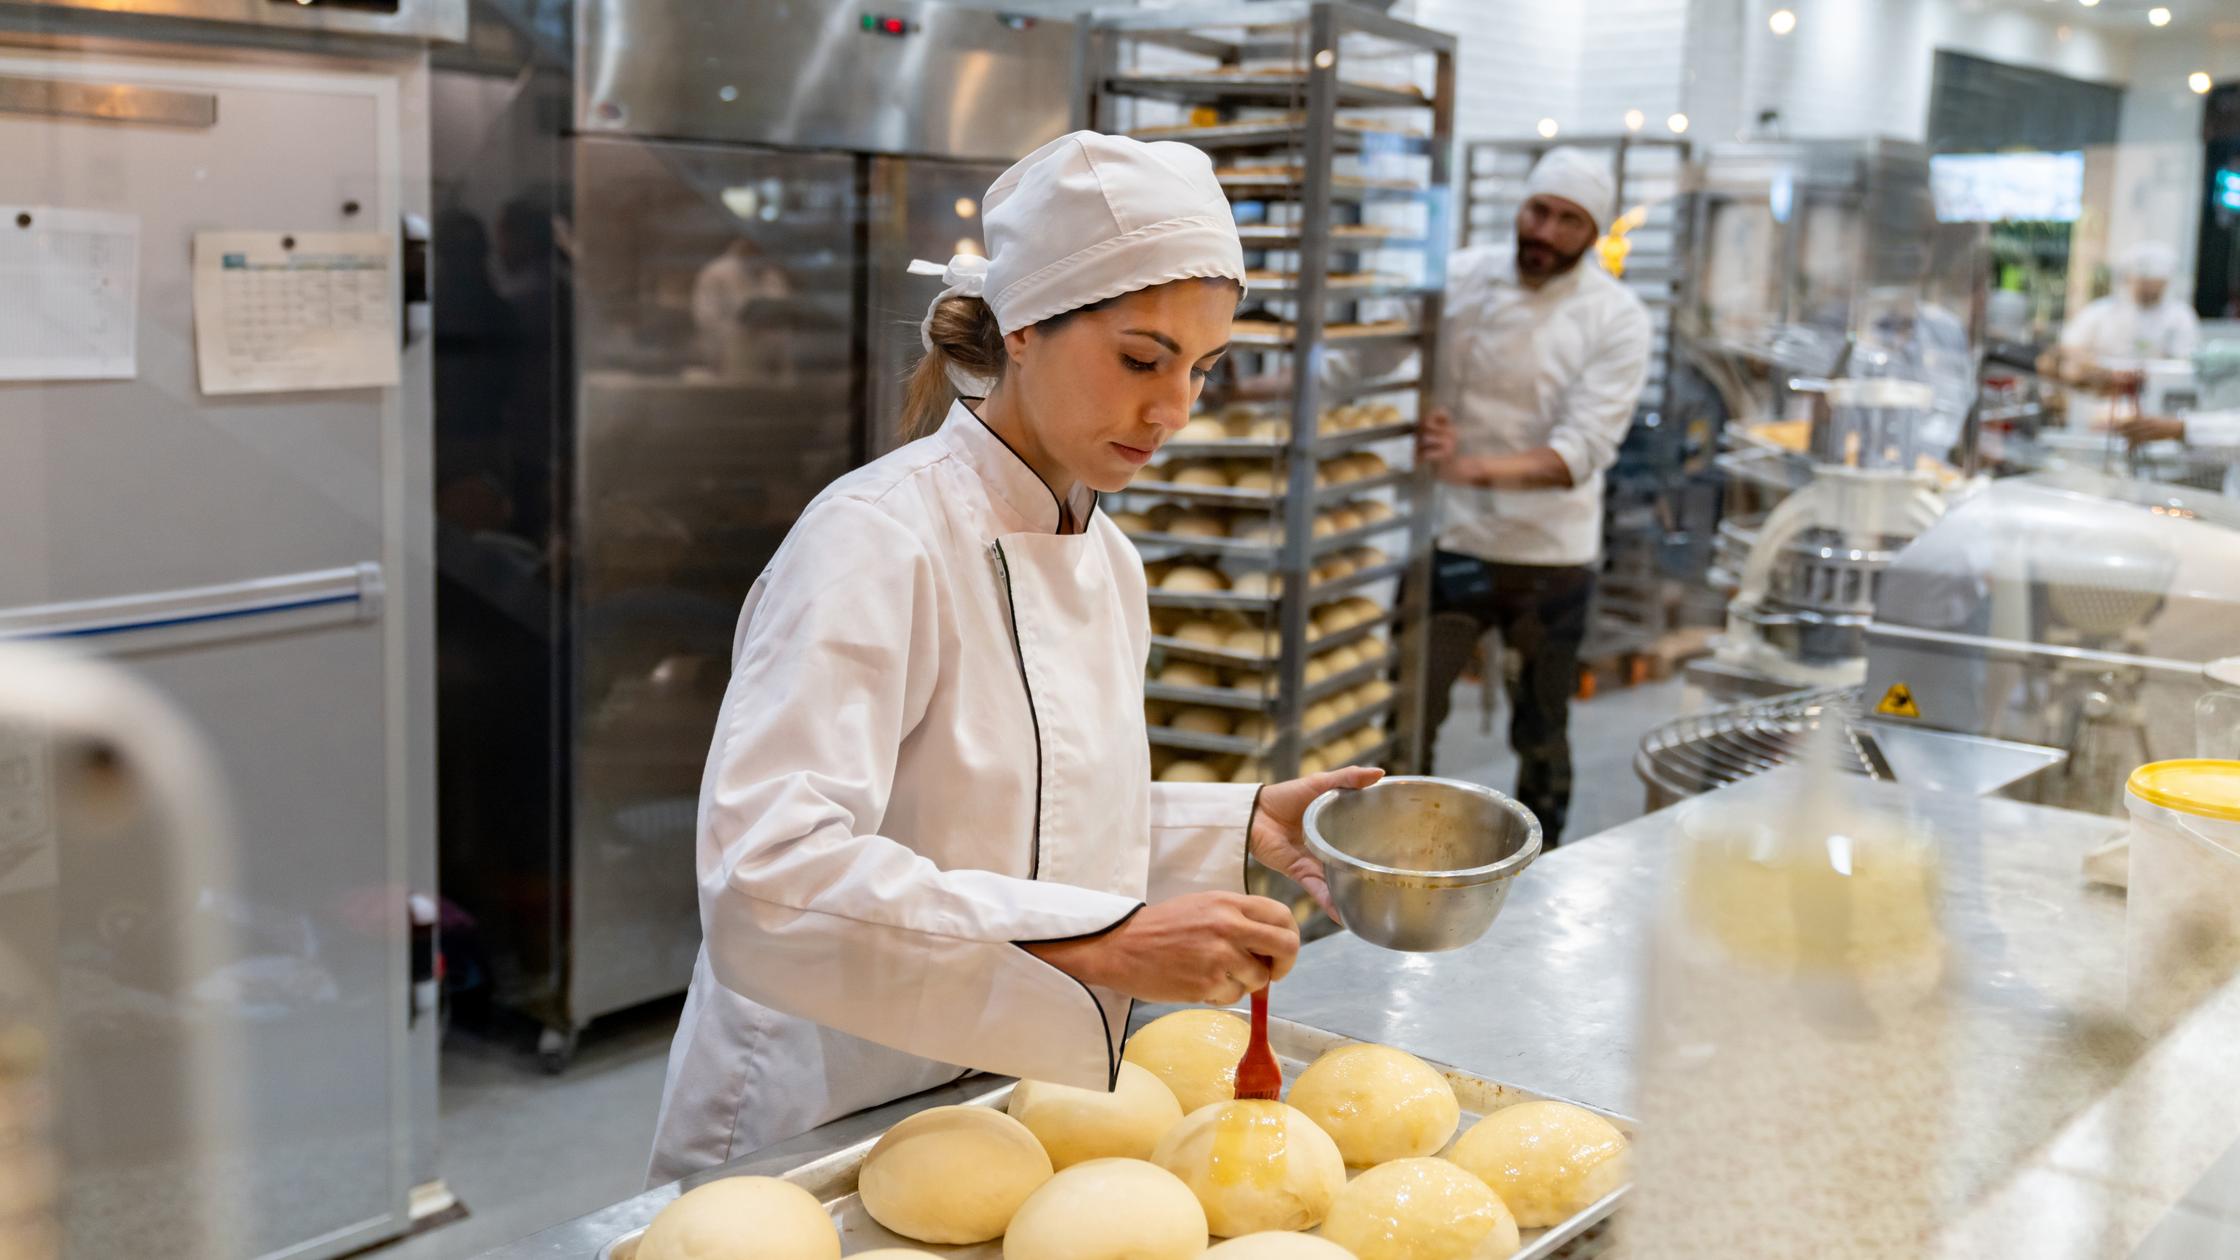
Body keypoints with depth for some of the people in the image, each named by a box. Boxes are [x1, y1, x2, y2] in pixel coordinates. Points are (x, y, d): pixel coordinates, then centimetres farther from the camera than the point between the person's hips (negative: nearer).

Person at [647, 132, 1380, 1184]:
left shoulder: (1105, 559, 6)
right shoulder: (879, 539, -19)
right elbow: (764, 880, -31)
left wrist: (1240, 825, 4)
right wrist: (1098, 944, -36)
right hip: (817, 1136, -6)